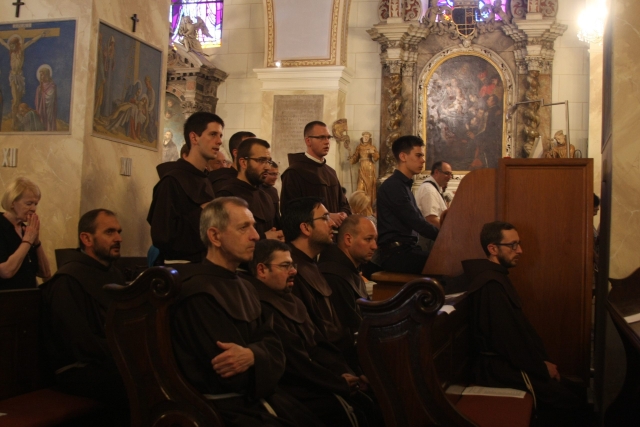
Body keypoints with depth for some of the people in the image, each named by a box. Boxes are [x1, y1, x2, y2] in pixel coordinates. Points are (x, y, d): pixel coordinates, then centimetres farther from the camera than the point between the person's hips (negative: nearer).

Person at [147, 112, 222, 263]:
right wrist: (200, 215, -15)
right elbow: (162, 236, -21)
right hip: (181, 266, -7)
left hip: (203, 263, 7)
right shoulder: (172, 180, -13)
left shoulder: (205, 181, 10)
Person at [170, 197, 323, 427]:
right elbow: (236, 377, -17)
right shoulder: (198, 292, -14)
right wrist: (261, 355, -1)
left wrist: (252, 355, -17)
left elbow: (273, 347, 3)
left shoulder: (244, 286, 15)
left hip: (260, 398, 8)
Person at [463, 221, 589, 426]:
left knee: (569, 389, 6)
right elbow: (508, 341, -23)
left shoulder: (498, 277, 11)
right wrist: (543, 367, -11)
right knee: (567, 398, -10)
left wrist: (543, 360, 6)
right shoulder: (491, 285, -23)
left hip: (508, 362, 10)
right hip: (502, 368, -10)